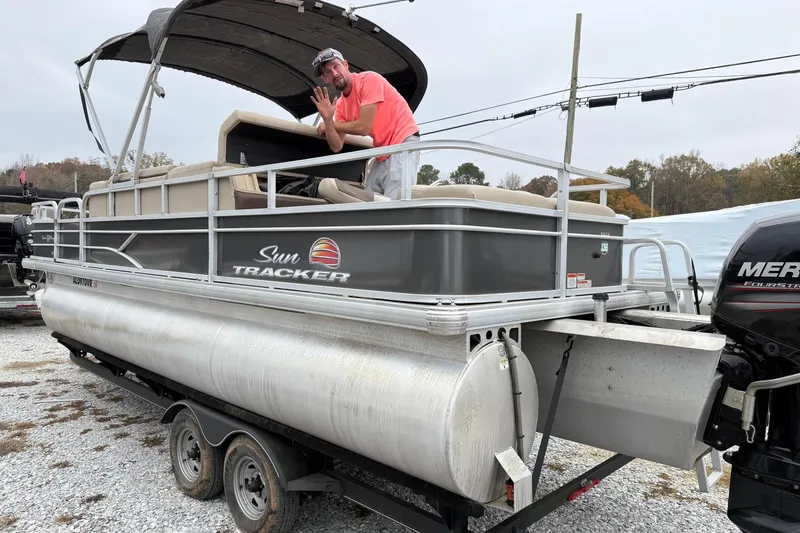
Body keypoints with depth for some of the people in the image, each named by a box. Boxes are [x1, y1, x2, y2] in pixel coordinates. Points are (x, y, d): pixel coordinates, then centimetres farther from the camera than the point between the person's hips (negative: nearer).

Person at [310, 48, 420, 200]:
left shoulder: (369, 79, -11)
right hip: (382, 154, 8)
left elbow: (363, 127, -16)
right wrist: (327, 119, -13)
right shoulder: (340, 105, 11)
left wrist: (328, 124, -1)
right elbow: (336, 147, 5)